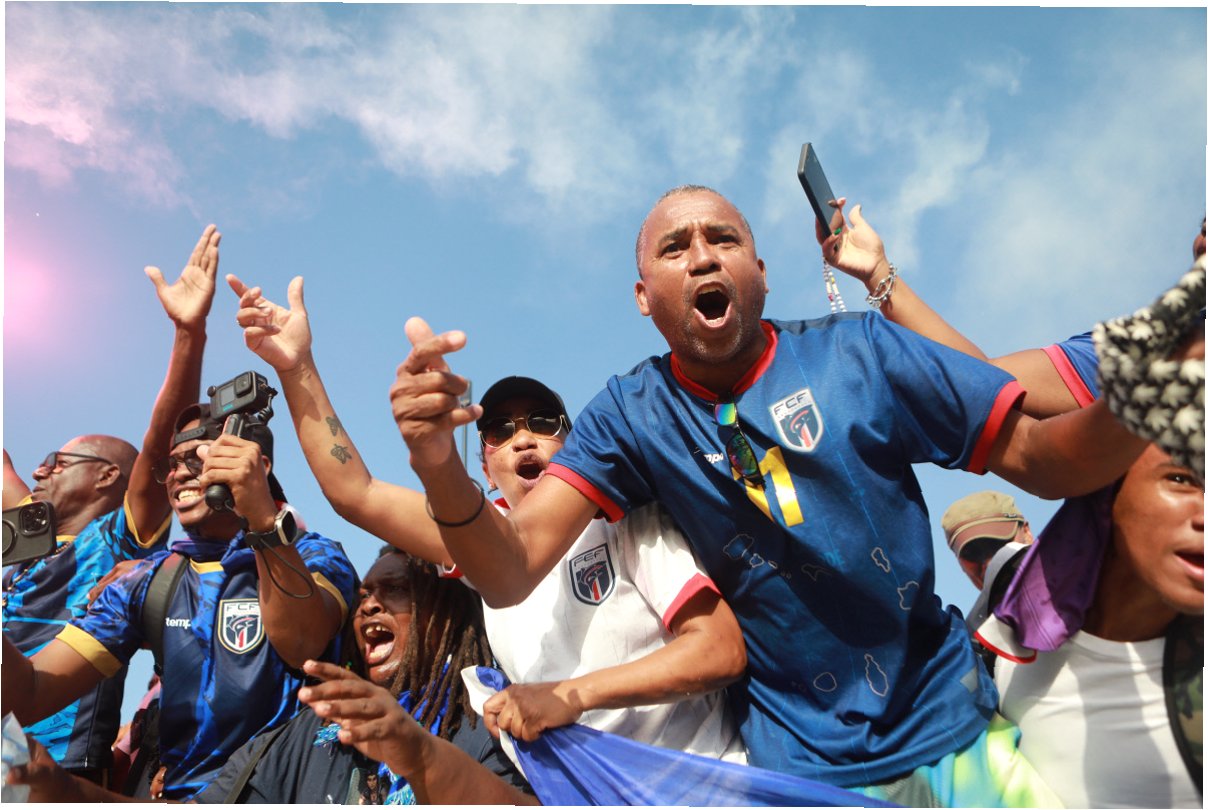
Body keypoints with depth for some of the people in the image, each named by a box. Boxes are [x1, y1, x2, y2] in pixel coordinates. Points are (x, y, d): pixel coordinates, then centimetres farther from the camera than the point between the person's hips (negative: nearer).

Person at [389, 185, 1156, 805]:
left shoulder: (857, 352, -10)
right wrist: (441, 467, -37)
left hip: (955, 730, 1)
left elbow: (1037, 457, -8)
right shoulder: (629, 417, -8)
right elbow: (510, 571, -17)